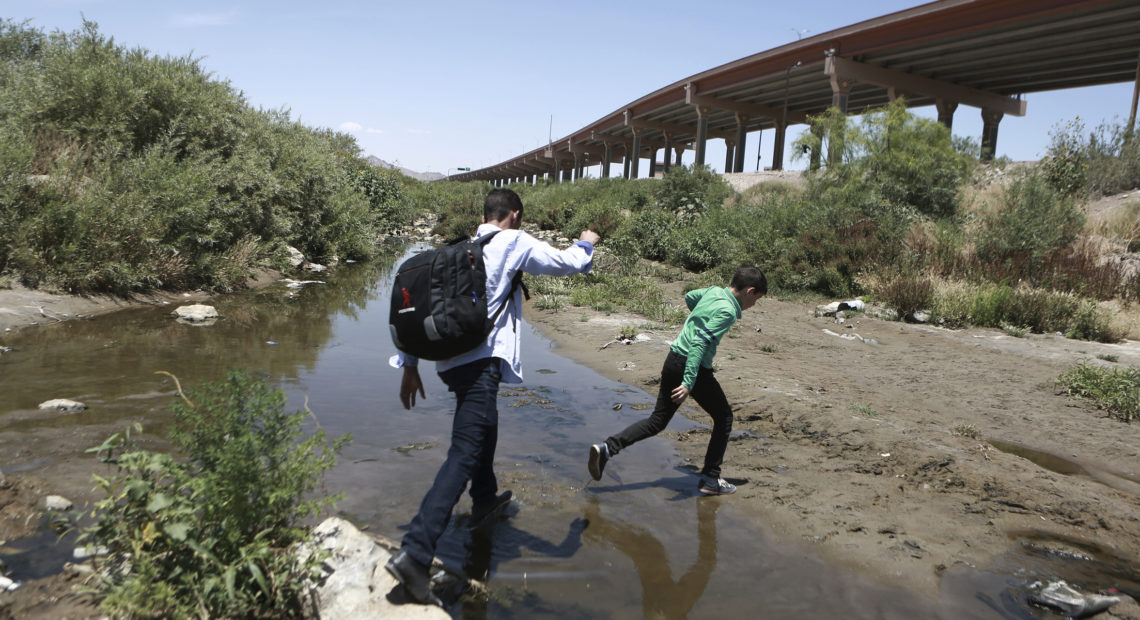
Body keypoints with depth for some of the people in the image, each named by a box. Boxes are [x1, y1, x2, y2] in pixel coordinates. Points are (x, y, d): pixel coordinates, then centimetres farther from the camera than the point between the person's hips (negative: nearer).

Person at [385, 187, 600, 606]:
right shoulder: (514, 243, 0)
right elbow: (567, 263, 4)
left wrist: (410, 364, 17)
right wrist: (586, 244, 27)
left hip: (450, 360, 9)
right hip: (482, 359, -8)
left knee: (484, 422, 31)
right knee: (464, 454, -13)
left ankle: (485, 500, 51)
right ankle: (414, 553, -22)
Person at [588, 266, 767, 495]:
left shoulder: (713, 291, 10)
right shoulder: (727, 311, -15)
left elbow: (689, 297, 32)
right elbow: (700, 343, -25)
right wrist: (689, 383, -29)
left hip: (673, 359, 8)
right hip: (695, 367, -8)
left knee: (657, 421, 12)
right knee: (724, 417, 12)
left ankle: (606, 448, -1)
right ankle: (710, 479, 14)